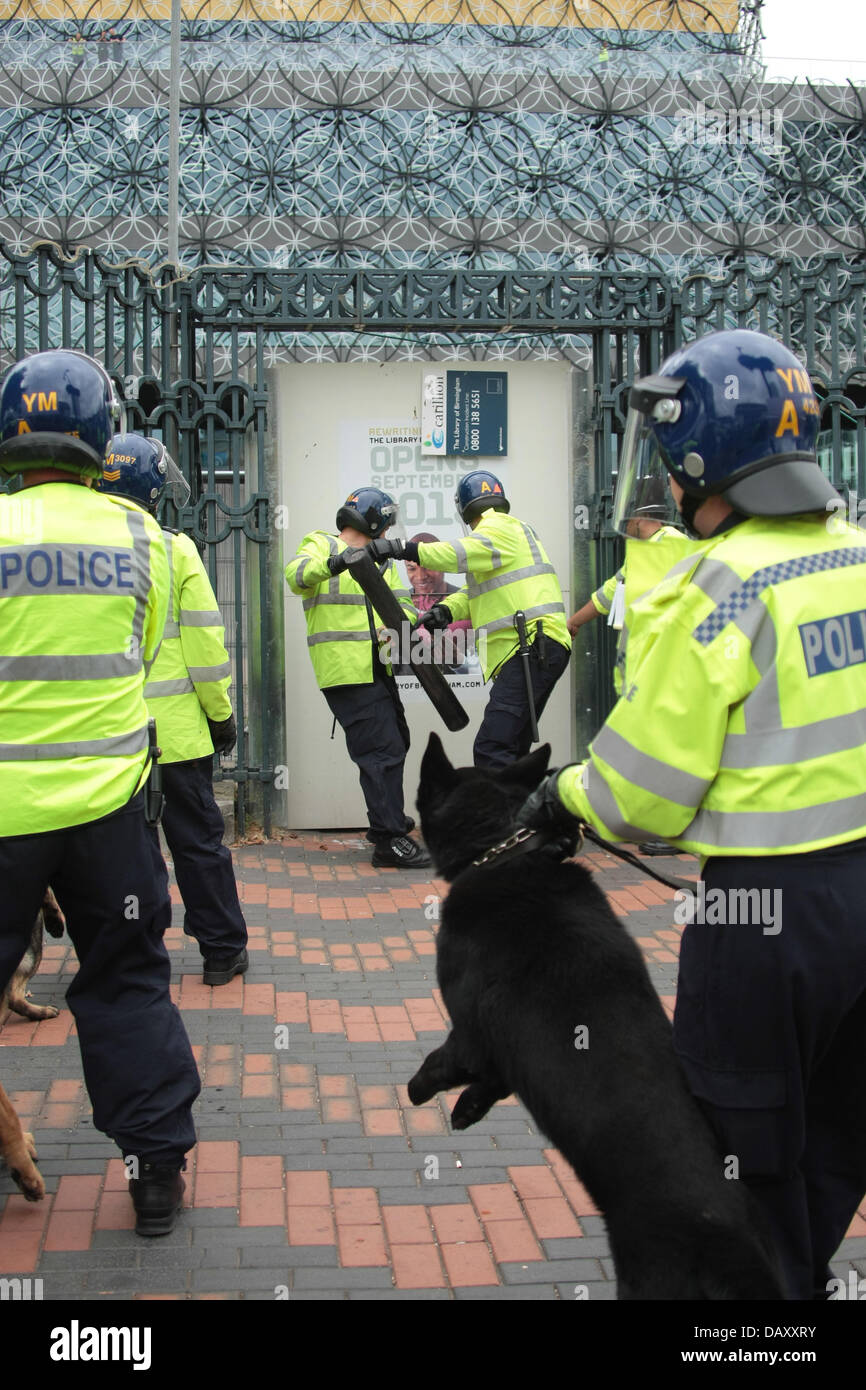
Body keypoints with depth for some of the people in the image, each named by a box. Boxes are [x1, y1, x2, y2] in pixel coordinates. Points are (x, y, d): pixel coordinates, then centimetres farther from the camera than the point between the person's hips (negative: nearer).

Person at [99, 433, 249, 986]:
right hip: (175, 731, -1)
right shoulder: (175, 551, -8)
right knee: (198, 840, 10)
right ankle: (223, 951, 19)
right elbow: (205, 643, -7)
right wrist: (221, 713, 5)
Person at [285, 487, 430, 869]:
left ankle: (387, 819, 40)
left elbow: (399, 601, 13)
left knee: (395, 743, 21)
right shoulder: (321, 546, -1)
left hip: (377, 668, 9)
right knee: (382, 750, -11)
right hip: (345, 670, -9)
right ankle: (389, 841, -8)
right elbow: (296, 576, -21)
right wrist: (331, 564, -40)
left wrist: (403, 622, -10)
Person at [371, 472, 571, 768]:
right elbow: (475, 592, 19)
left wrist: (402, 549, -29)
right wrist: (447, 610, -1)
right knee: (510, 750, 16)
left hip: (533, 648, -11)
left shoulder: (499, 528, -3)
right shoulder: (515, 530, 28)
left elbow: (467, 552, -26)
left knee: (492, 749, -19)